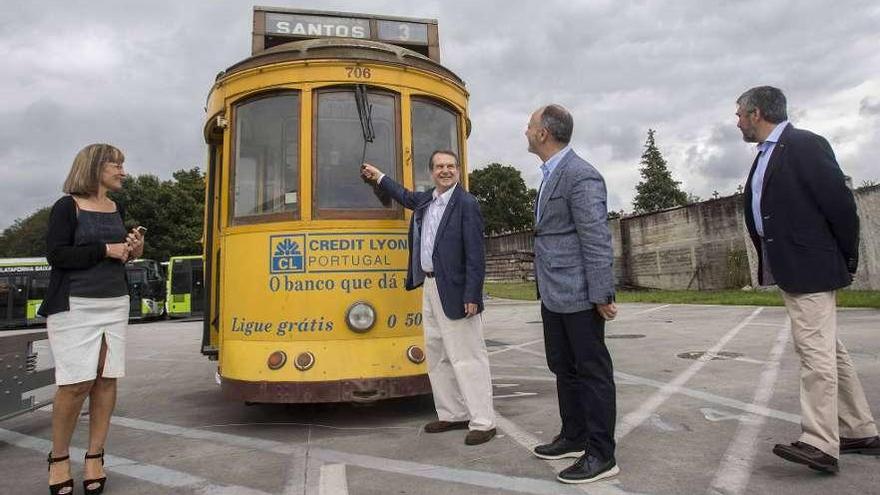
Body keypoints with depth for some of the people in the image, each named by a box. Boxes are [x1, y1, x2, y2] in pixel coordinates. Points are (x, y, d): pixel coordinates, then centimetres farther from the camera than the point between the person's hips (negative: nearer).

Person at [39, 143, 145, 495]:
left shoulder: (118, 210, 13)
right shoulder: (67, 206, -4)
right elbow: (56, 255, -13)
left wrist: (134, 249, 2)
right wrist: (105, 249, -15)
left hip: (115, 304, 6)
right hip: (75, 306, -5)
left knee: (107, 379, 2)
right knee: (77, 383, -7)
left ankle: (95, 456, 12)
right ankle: (58, 457, 13)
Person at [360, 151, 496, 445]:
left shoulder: (466, 204, -11)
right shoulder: (425, 200, 12)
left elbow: (476, 255, -16)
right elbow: (406, 197, 37)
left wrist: (472, 296, -19)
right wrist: (378, 177, 44)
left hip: (455, 291, -8)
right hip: (429, 286, 9)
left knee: (468, 357, -3)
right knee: (437, 355, 14)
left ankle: (483, 422, 6)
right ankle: (453, 415, 26)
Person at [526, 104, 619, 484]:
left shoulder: (580, 175, -16)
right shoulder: (551, 175, 14)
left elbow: (597, 240, -19)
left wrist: (602, 295, -18)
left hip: (578, 295, -10)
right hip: (553, 294, 10)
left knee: (592, 372, 2)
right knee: (564, 369, 18)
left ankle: (601, 455, 14)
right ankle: (574, 438, 33)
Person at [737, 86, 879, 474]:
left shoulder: (805, 144, -10)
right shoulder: (766, 155, 17)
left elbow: (840, 202, -13)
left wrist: (848, 261, -5)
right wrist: (770, 265, 13)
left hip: (811, 269, -9)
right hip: (787, 270, 9)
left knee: (815, 351, -8)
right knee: (828, 351, 14)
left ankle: (819, 444, -4)